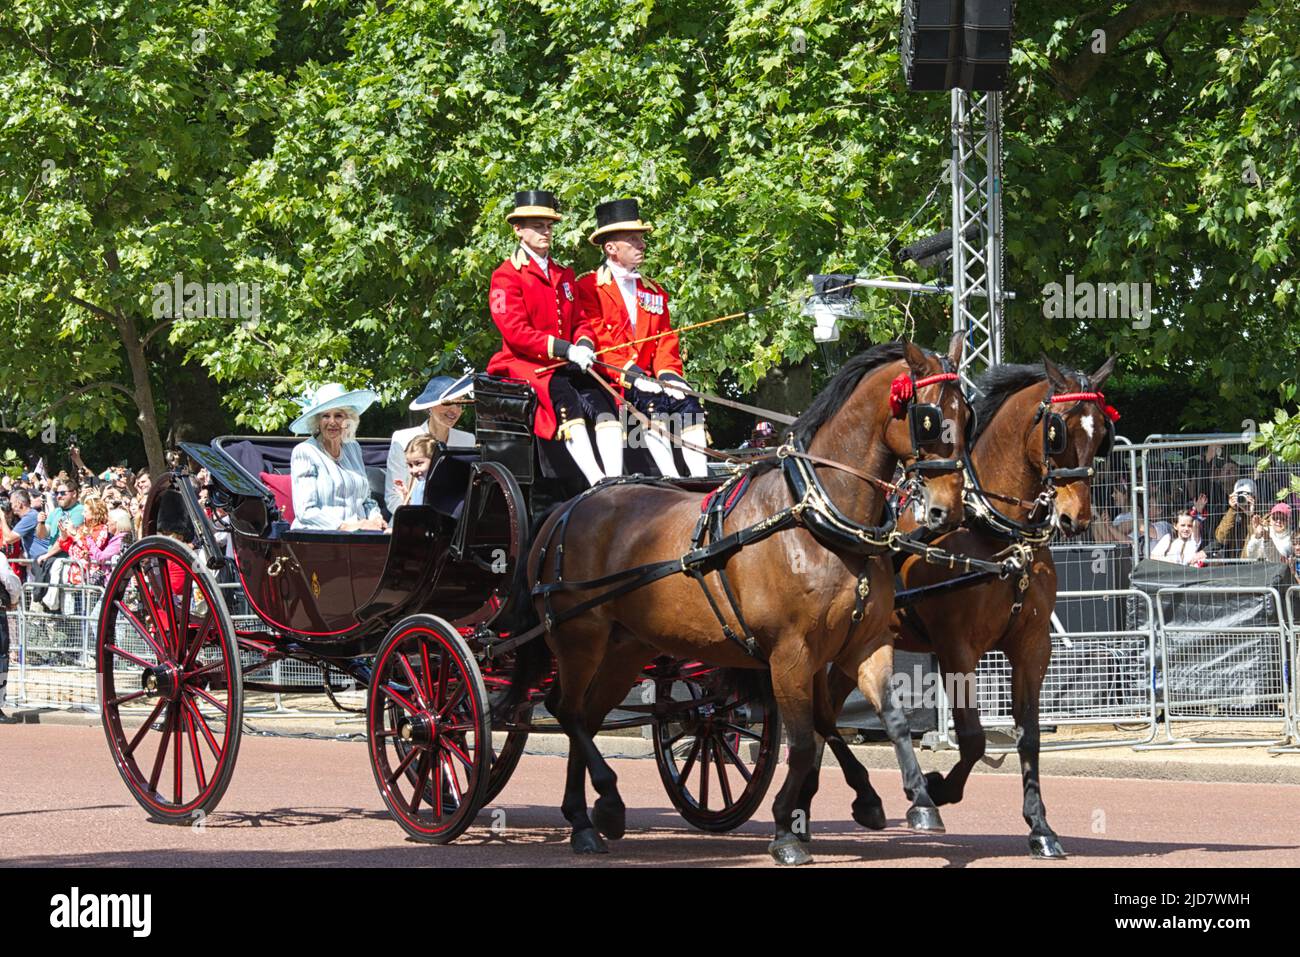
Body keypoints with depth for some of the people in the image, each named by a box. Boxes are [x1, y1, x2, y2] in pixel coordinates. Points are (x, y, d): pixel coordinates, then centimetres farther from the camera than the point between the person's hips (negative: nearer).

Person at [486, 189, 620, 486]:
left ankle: (616, 479, -40)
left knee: (599, 396, -25)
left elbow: (580, 321, 20)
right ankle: (597, 482, -48)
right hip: (523, 364, -6)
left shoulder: (564, 275, 21)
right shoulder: (506, 276, -1)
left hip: (564, 365, 6)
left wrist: (584, 344, -7)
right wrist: (565, 349, -21)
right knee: (563, 395, -35)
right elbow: (515, 332, -11)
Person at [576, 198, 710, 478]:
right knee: (652, 402, -32)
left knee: (688, 404, -20)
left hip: (647, 379, 6)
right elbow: (597, 341, -10)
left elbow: (666, 343, 15)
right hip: (609, 379, -6)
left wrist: (669, 376, -7)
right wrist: (631, 375, -22)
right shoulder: (588, 287, 1)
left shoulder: (653, 291, 22)